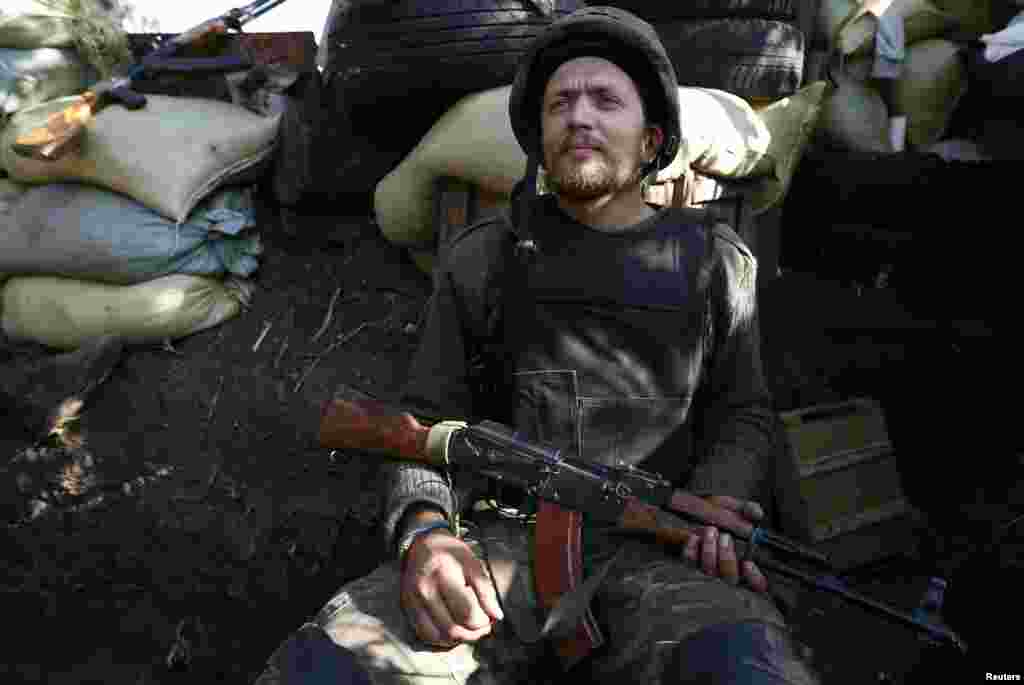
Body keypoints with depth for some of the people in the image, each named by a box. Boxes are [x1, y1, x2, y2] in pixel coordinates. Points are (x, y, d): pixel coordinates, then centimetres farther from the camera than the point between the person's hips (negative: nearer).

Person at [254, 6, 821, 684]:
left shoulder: (715, 261, 13)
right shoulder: (483, 260, 11)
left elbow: (743, 413, 15)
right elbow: (430, 421, 8)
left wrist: (718, 504, -8)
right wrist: (425, 533, -13)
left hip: (659, 551, 0)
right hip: (503, 543, 1)